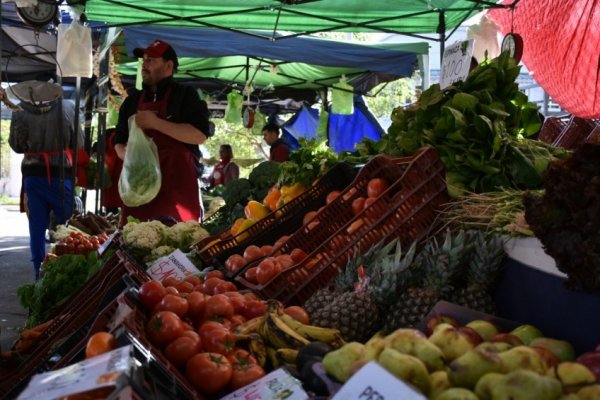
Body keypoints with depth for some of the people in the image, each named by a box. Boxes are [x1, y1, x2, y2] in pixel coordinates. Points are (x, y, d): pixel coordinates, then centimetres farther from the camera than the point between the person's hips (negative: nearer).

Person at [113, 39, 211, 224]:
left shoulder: (185, 96, 3)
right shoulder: (132, 101, 19)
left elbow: (200, 136, -11)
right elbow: (119, 143, 24)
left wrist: (156, 123, -14)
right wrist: (127, 154, 0)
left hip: (177, 185, -4)